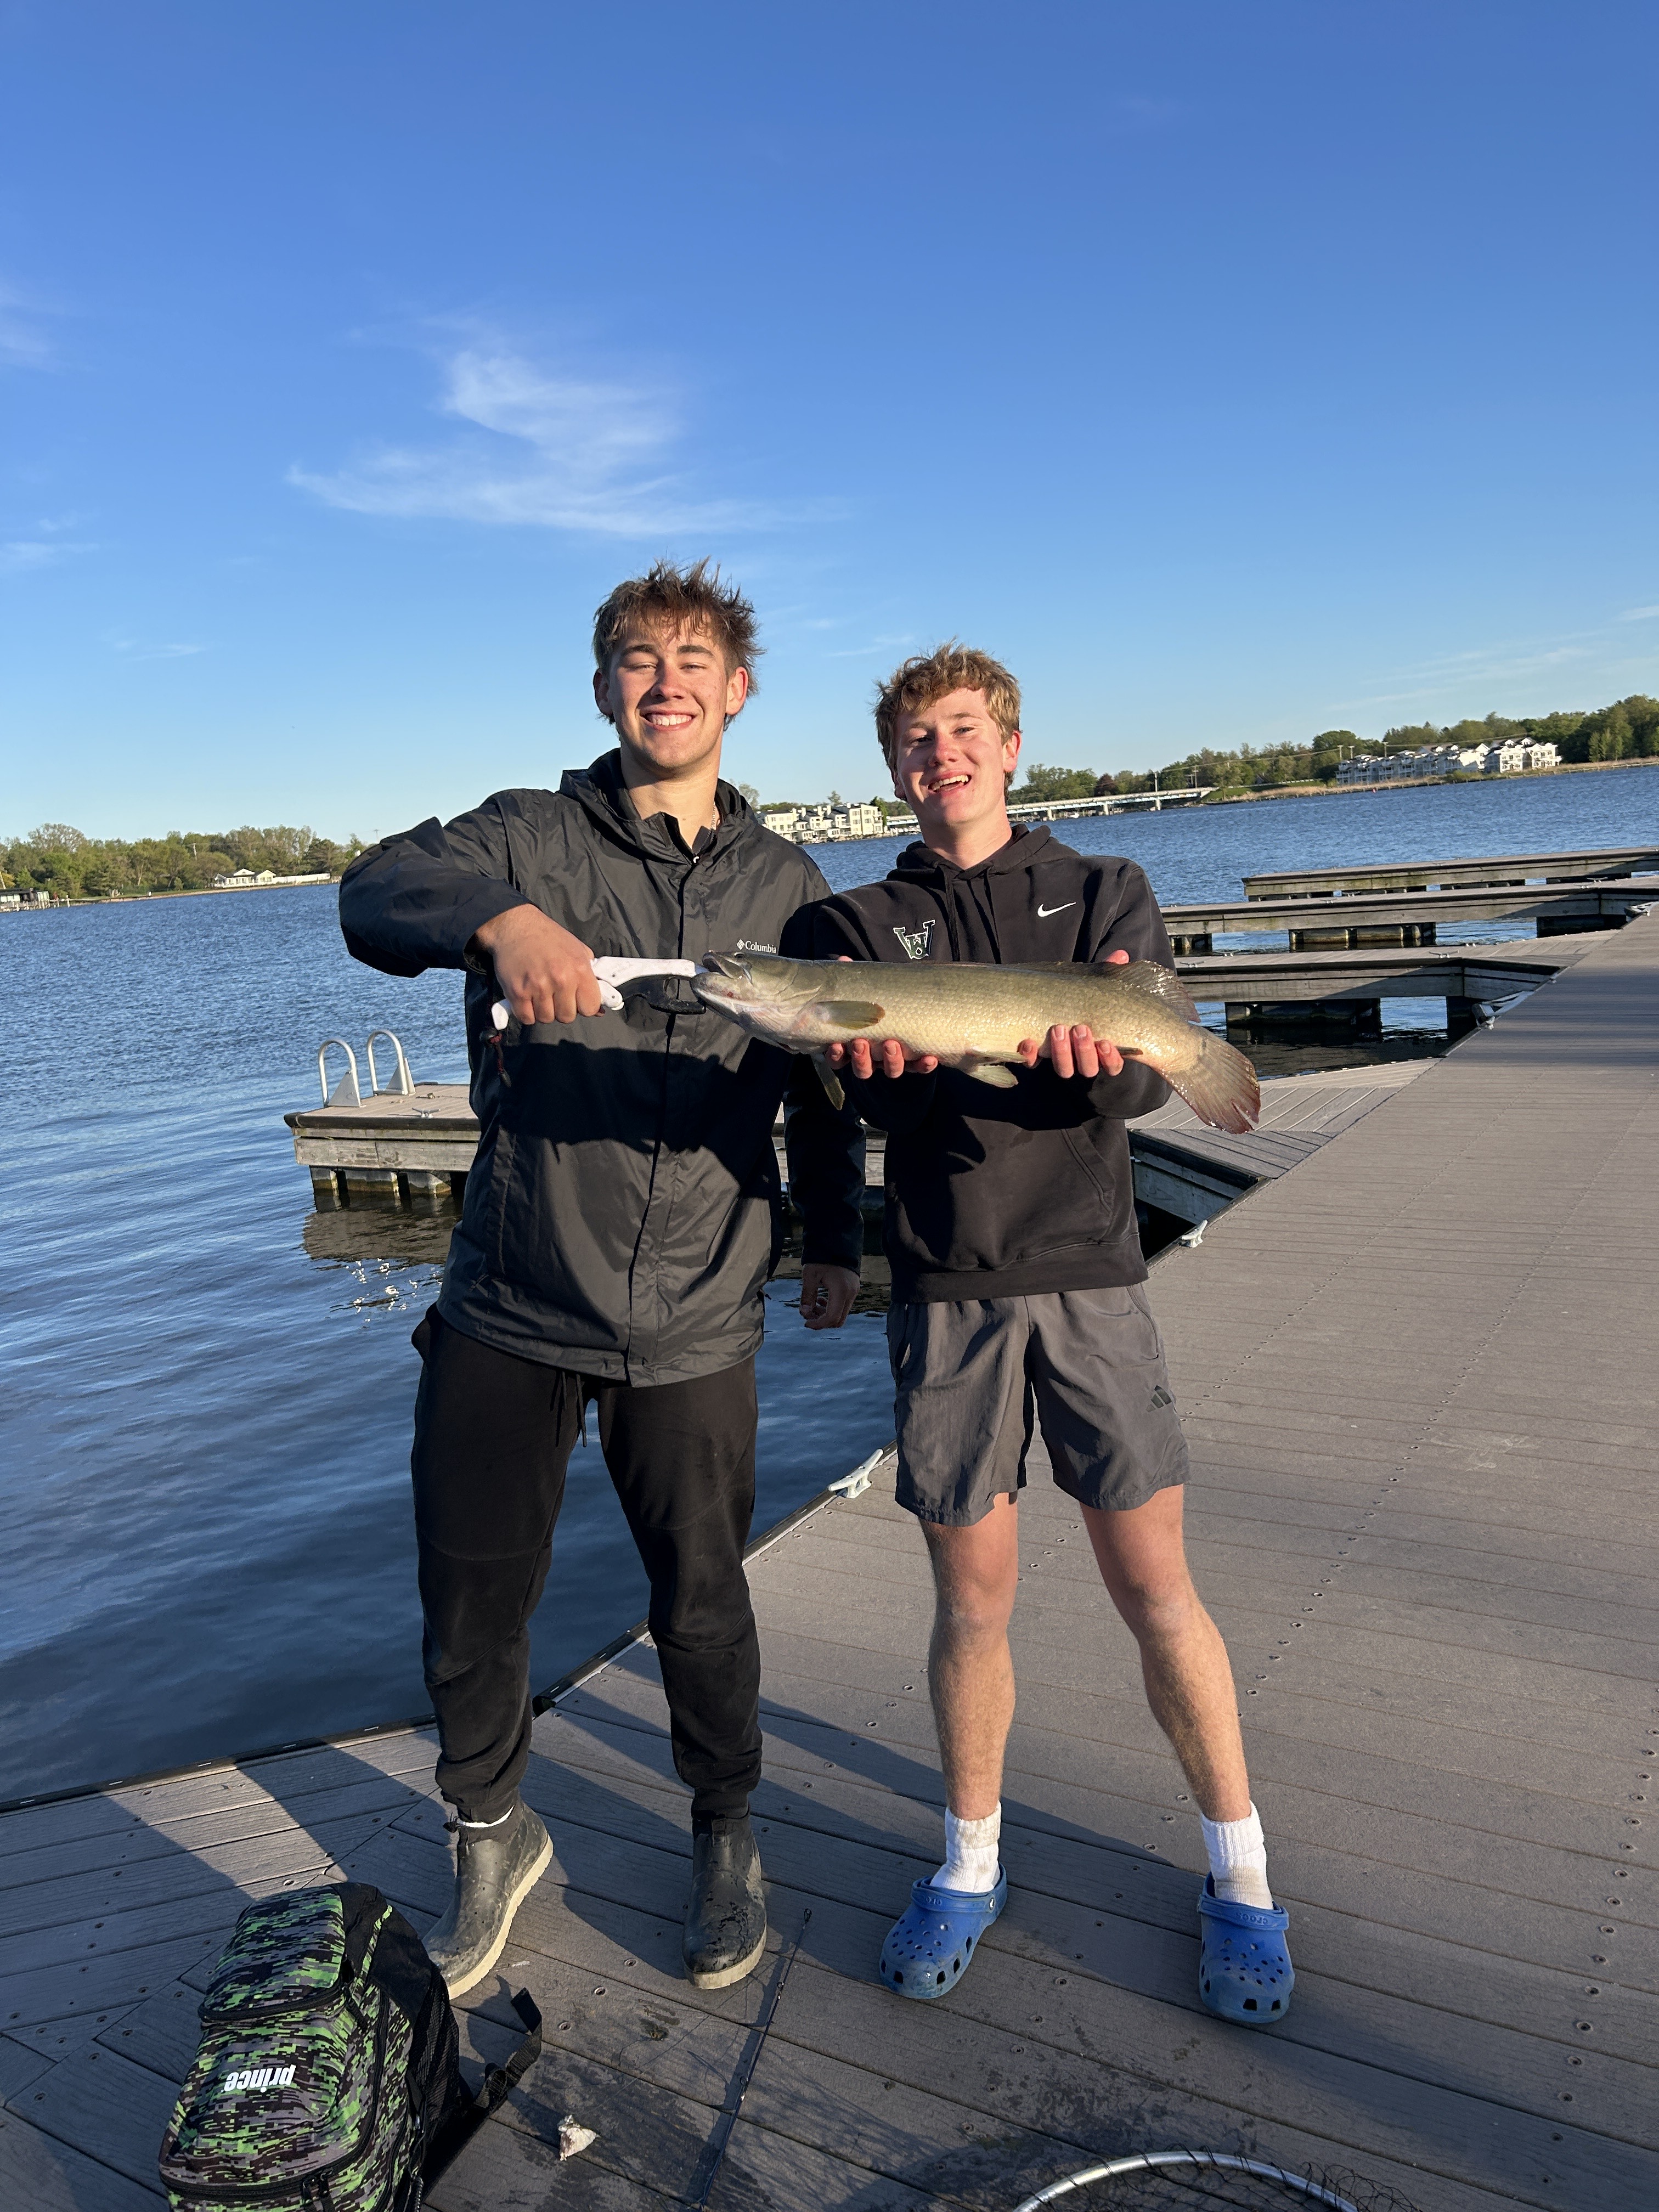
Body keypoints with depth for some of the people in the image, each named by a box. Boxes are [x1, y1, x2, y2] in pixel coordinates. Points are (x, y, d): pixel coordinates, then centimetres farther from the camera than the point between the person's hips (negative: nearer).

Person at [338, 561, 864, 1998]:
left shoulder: (786, 883, 7)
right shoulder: (528, 839, 0)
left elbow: (821, 1083, 16)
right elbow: (376, 892, -19)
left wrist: (835, 1239, 16)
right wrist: (501, 919, -39)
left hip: (694, 1328, 1)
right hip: (507, 1315, 0)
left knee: (703, 1609, 13)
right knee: (470, 1610, 10)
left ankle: (728, 1839, 40)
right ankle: (494, 1838, 38)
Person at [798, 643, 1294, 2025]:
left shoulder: (1105, 894, 7)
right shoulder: (859, 923, 9)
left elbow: (1141, 1084, -7)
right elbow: (875, 1094, -7)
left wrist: (1093, 1051, -31)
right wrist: (880, 1055, -31)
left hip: (1089, 1274, 0)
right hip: (945, 1290, 1)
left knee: (1156, 1587, 3)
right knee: (973, 1599, 8)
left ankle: (1241, 1873, 23)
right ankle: (972, 1866, 29)